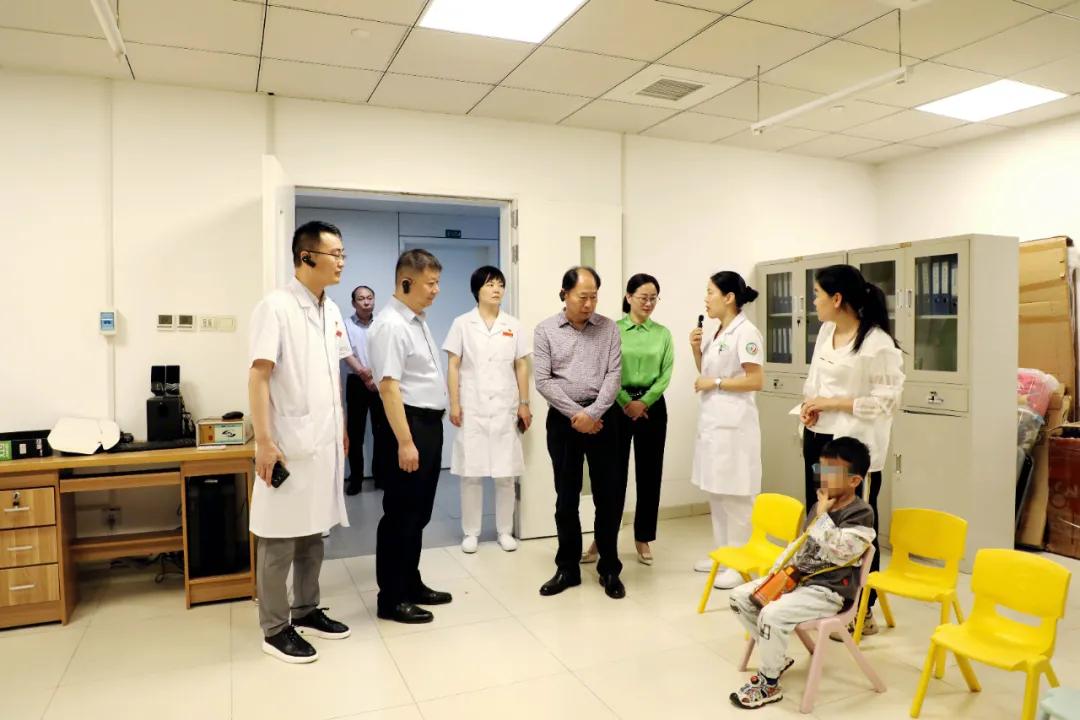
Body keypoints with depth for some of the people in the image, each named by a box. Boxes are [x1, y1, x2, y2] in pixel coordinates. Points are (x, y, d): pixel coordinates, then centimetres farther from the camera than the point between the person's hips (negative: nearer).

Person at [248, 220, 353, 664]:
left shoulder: (332, 311, 10)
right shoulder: (276, 307, -13)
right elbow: (258, 377, -15)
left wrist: (342, 427, 17)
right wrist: (264, 441, -19)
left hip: (325, 440, 7)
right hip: (289, 443, -7)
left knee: (314, 531, 16)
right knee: (281, 537, 4)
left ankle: (306, 611, 30)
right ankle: (275, 629, 17)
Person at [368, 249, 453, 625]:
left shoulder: (418, 319, 13)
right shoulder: (390, 325, -17)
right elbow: (389, 387, -23)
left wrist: (429, 430, 20)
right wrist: (405, 441, -26)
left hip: (430, 423, 10)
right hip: (409, 424, -10)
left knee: (419, 512, 17)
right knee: (400, 513, 1)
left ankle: (411, 584, 30)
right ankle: (391, 598, 14)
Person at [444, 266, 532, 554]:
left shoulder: (513, 325, 7)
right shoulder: (463, 323, 2)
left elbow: (521, 367, 8)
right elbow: (453, 366, 1)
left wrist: (524, 404, 3)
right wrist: (454, 404, -6)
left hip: (505, 409, 2)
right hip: (472, 409, -1)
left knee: (506, 473, 5)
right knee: (471, 473, 3)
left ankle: (505, 531, 19)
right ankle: (471, 532, 17)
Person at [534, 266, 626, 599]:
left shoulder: (608, 328, 3)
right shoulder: (545, 330, 1)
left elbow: (614, 374, -3)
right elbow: (543, 381, -5)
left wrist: (592, 413, -15)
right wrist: (576, 414, -12)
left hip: (602, 417, 0)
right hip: (563, 418, 0)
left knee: (609, 495, 4)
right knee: (566, 497, 8)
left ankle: (609, 569, 19)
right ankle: (567, 568, 21)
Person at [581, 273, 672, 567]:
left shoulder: (663, 334, 6)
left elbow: (666, 374, -1)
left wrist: (643, 402, -11)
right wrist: (626, 402, -12)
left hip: (652, 407, 2)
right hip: (618, 406, -2)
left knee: (649, 475, 7)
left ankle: (643, 538, 21)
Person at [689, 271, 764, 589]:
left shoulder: (746, 332, -13)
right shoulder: (716, 333, 13)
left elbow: (756, 381, -18)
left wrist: (715, 383, -15)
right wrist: (696, 349, 6)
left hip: (733, 423, -9)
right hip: (711, 420, 9)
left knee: (735, 495, -2)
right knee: (715, 492, 15)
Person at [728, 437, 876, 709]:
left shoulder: (861, 514, -13)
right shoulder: (821, 504, 11)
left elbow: (837, 550, -27)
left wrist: (822, 514, -20)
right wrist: (777, 571, 10)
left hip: (828, 591, -9)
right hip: (796, 578, 9)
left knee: (773, 614, -29)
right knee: (740, 597, 1)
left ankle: (768, 684, -7)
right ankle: (776, 657, 16)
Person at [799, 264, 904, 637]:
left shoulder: (878, 343, -15)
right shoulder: (826, 331, 8)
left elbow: (887, 400, -17)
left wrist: (833, 403, -17)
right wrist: (809, 404, 0)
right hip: (817, 439, 8)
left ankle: (863, 612, 22)